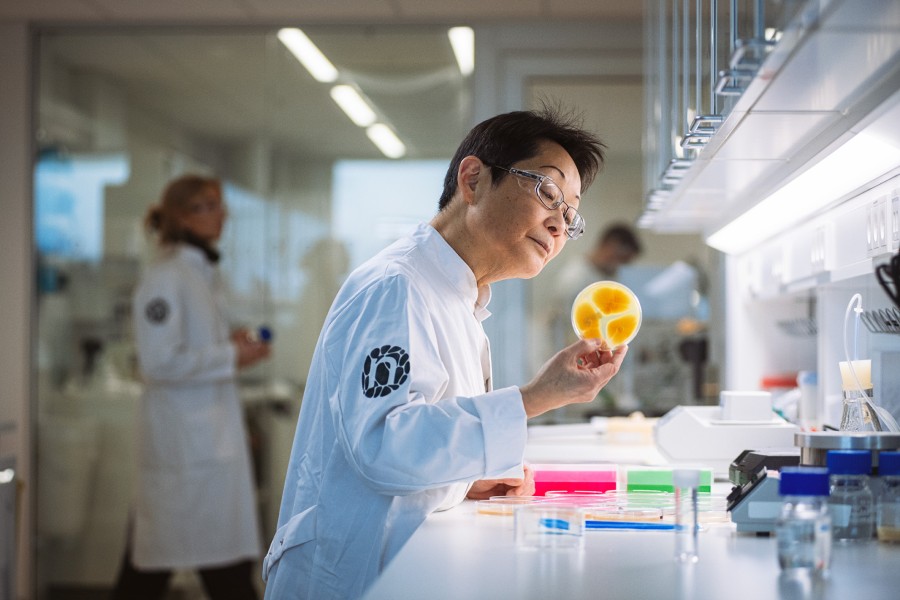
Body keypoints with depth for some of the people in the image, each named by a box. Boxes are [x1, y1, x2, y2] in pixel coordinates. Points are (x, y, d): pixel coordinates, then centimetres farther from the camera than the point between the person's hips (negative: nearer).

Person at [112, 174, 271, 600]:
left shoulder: (204, 274, 14)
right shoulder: (165, 278, -14)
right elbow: (159, 362, -20)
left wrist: (233, 346, 7)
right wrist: (229, 356, -14)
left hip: (213, 432, 9)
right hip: (183, 434, -9)